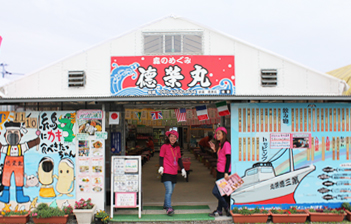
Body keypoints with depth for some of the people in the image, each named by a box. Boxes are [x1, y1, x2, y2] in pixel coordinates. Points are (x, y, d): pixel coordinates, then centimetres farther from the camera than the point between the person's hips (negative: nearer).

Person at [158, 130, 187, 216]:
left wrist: (182, 169, 17)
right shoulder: (164, 146, -3)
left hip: (174, 173, 6)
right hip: (166, 172, -6)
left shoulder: (177, 148, 14)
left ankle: (165, 205, 29)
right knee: (169, 191, -15)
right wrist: (161, 167, -18)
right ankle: (169, 208, -13)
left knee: (171, 191, 12)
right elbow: (161, 158, -4)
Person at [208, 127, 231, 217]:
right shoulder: (219, 144, 15)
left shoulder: (226, 144, -14)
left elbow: (228, 159, -18)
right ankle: (219, 211, 21)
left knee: (215, 191, -9)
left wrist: (226, 173, -22)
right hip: (220, 171, 9)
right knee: (220, 192, 13)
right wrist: (215, 150, 8)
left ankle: (228, 208, 6)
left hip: (224, 172, -9)